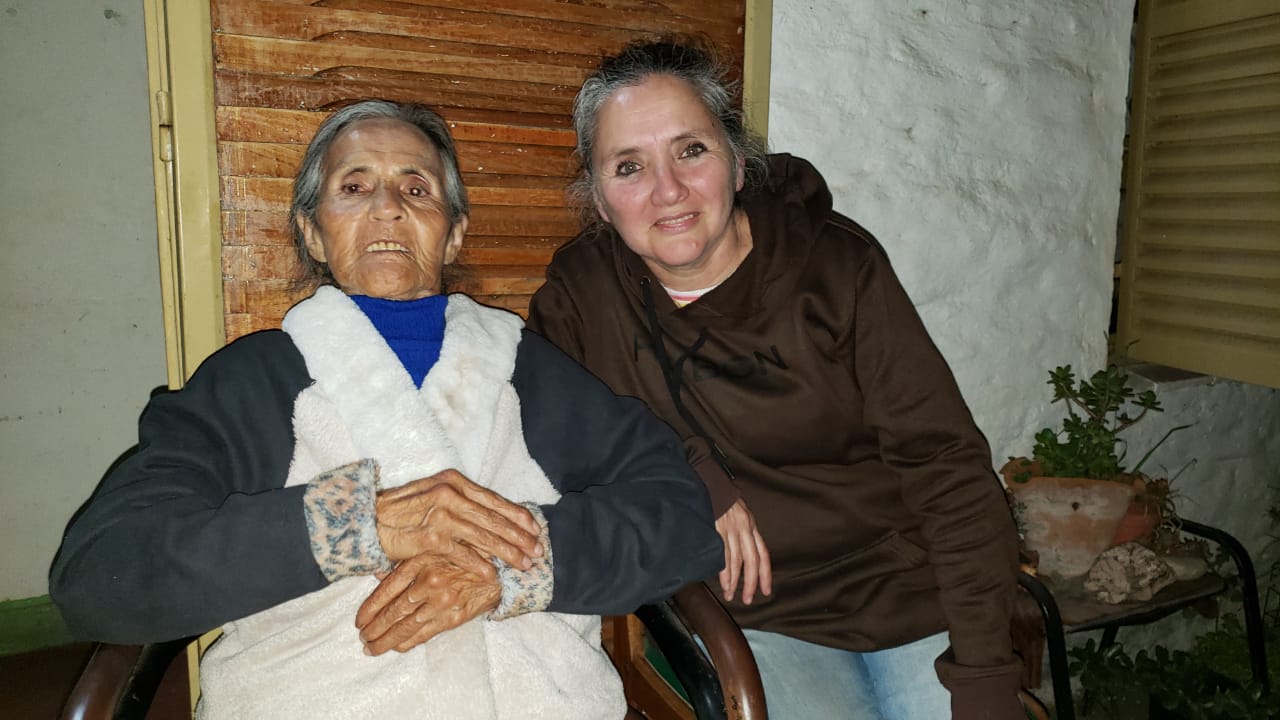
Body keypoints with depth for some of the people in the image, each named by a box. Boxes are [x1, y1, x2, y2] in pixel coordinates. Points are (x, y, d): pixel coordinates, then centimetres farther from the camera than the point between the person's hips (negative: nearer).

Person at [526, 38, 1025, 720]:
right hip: (752, 616, 0)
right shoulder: (582, 292, -3)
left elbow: (941, 459, -9)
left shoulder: (835, 261, -7)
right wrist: (687, 471, -16)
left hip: (911, 588, 1)